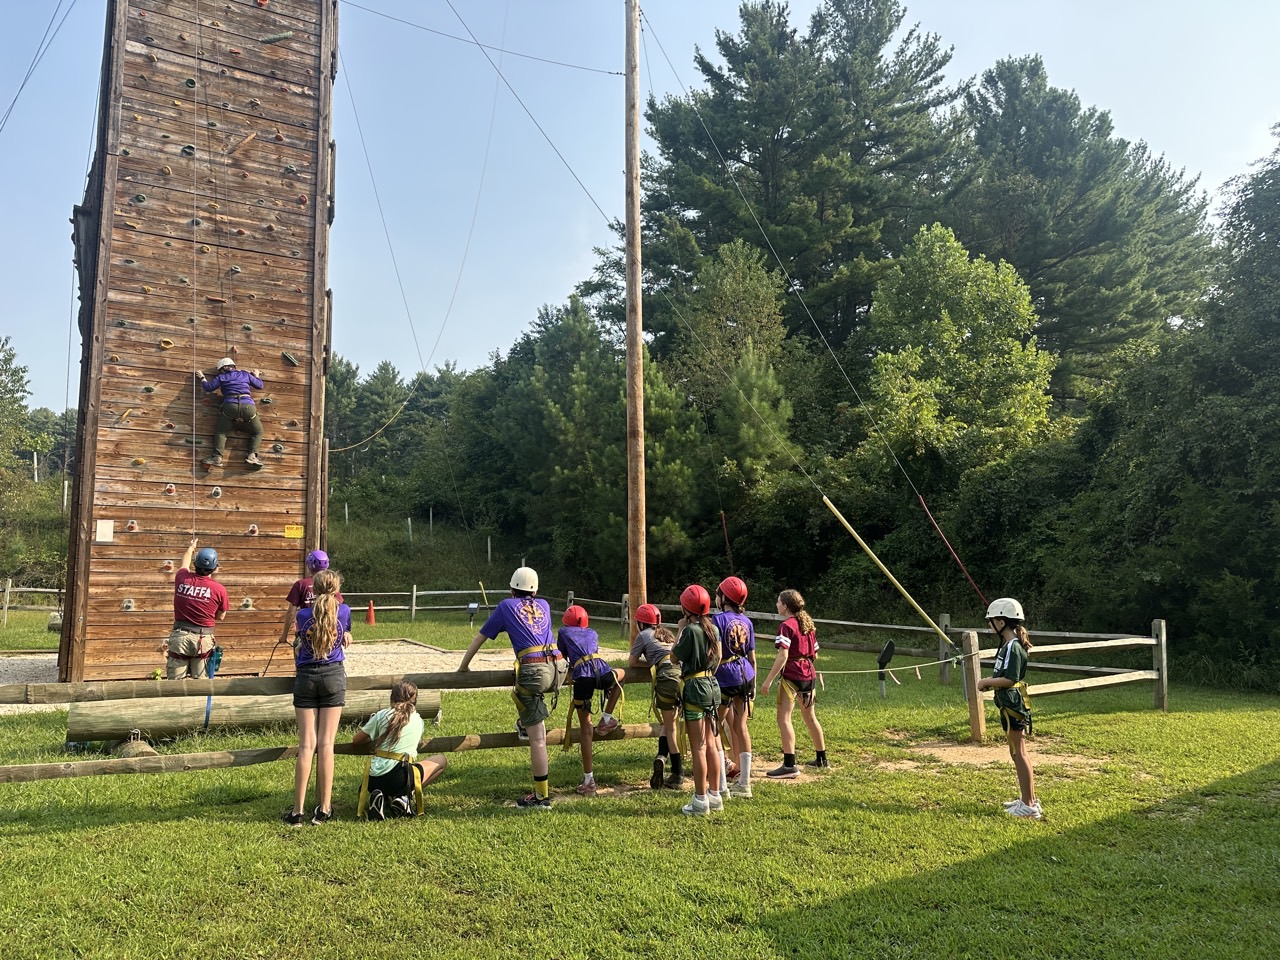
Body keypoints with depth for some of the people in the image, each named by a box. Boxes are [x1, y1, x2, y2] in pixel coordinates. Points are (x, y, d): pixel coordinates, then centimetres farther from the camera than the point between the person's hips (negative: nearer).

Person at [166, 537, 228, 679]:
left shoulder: (182, 579, -1)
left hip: (179, 636, 2)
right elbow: (220, 616, 5)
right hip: (203, 639, -2)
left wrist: (191, 548, 43)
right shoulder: (219, 589, -8)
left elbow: (184, 565, 24)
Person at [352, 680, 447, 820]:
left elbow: (356, 740, 16)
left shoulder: (382, 715, 9)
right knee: (441, 760, 20)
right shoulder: (418, 720, 12)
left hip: (374, 778, 2)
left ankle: (379, 798, -2)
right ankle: (405, 797, 4)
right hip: (400, 776, -2)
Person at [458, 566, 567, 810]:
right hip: (558, 668, 5)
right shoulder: (544, 605, 25)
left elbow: (480, 637, 21)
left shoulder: (506, 606, 16)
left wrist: (463, 666, 33)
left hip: (534, 669, -5)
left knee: (537, 738, 1)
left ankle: (541, 797, 6)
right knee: (519, 692, 37)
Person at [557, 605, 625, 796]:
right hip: (603, 674, 1)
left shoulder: (563, 633, 26)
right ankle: (607, 719, 29)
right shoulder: (592, 633, 33)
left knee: (585, 729, 11)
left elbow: (562, 659, 32)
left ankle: (588, 780, 12)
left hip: (582, 677, -1)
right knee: (620, 674, 38)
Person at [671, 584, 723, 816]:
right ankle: (715, 795, 20)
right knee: (710, 744, 14)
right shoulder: (713, 628, 7)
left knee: (698, 747, -2)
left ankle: (700, 800, 2)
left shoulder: (691, 630, -15)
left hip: (695, 687, -8)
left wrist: (681, 630, -1)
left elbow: (674, 657, -7)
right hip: (712, 686, 8)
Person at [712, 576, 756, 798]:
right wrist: (753, 684, 20)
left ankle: (721, 786, 3)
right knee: (741, 727, 12)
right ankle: (744, 783, 16)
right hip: (745, 677, 7)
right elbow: (752, 657, 12)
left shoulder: (718, 619, -11)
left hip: (725, 678, -7)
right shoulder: (746, 622, 9)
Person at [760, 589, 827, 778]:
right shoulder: (808, 624, 12)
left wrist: (768, 681, -20)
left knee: (784, 717, -10)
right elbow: (815, 654, 16)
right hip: (809, 674, 9)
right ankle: (821, 758, 30)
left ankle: (789, 765, -17)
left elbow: (782, 657, -20)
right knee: (810, 717, 20)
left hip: (792, 674, -9)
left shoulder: (787, 625, -12)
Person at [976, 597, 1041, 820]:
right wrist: (991, 681, 8)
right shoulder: (1009, 645, 12)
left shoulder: (1013, 647, -19)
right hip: (1011, 705, 10)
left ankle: (1029, 806, 2)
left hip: (1014, 706, -10)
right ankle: (1028, 798, 27)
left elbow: (1010, 679, -24)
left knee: (1018, 753, -4)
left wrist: (986, 682, -13)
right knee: (1018, 753, 17)